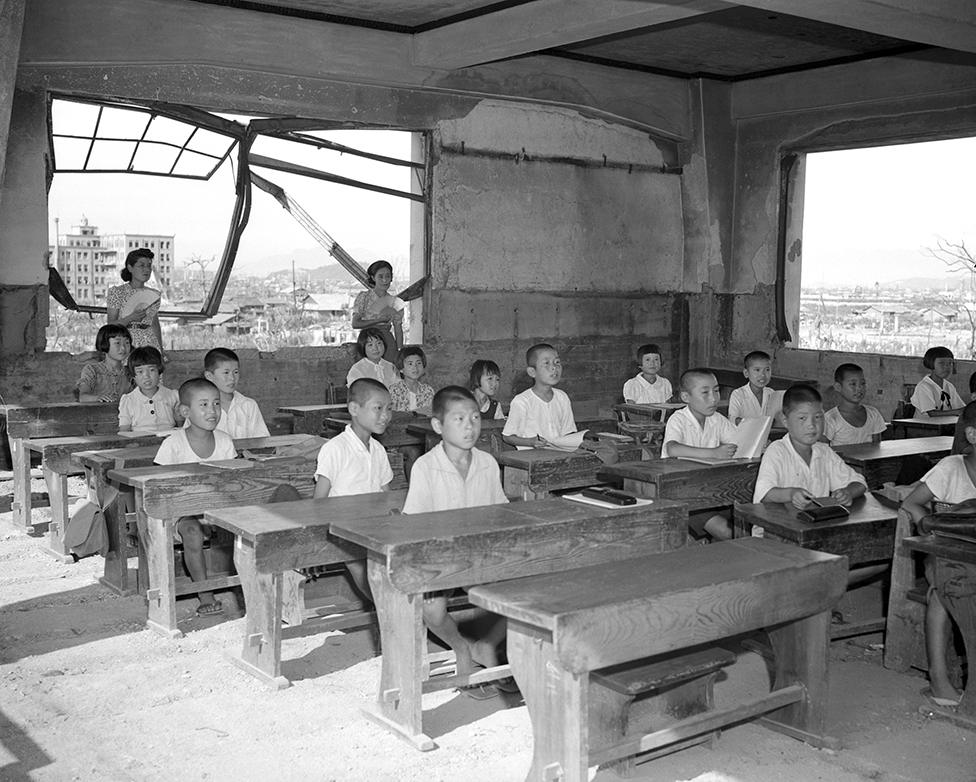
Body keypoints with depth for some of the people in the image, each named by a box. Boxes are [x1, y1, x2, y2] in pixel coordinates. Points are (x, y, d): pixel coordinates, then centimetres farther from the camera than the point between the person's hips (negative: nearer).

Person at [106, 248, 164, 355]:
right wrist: (130, 318, -19)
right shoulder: (117, 292, -1)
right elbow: (111, 325, -3)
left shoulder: (154, 294, 10)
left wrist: (161, 350, 11)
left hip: (150, 345, 3)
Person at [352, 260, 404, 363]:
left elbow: (398, 330, 5)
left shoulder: (394, 302, 4)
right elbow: (355, 324, -8)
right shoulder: (364, 297, -1)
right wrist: (379, 320, -13)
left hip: (388, 343, 1)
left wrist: (400, 353, -1)